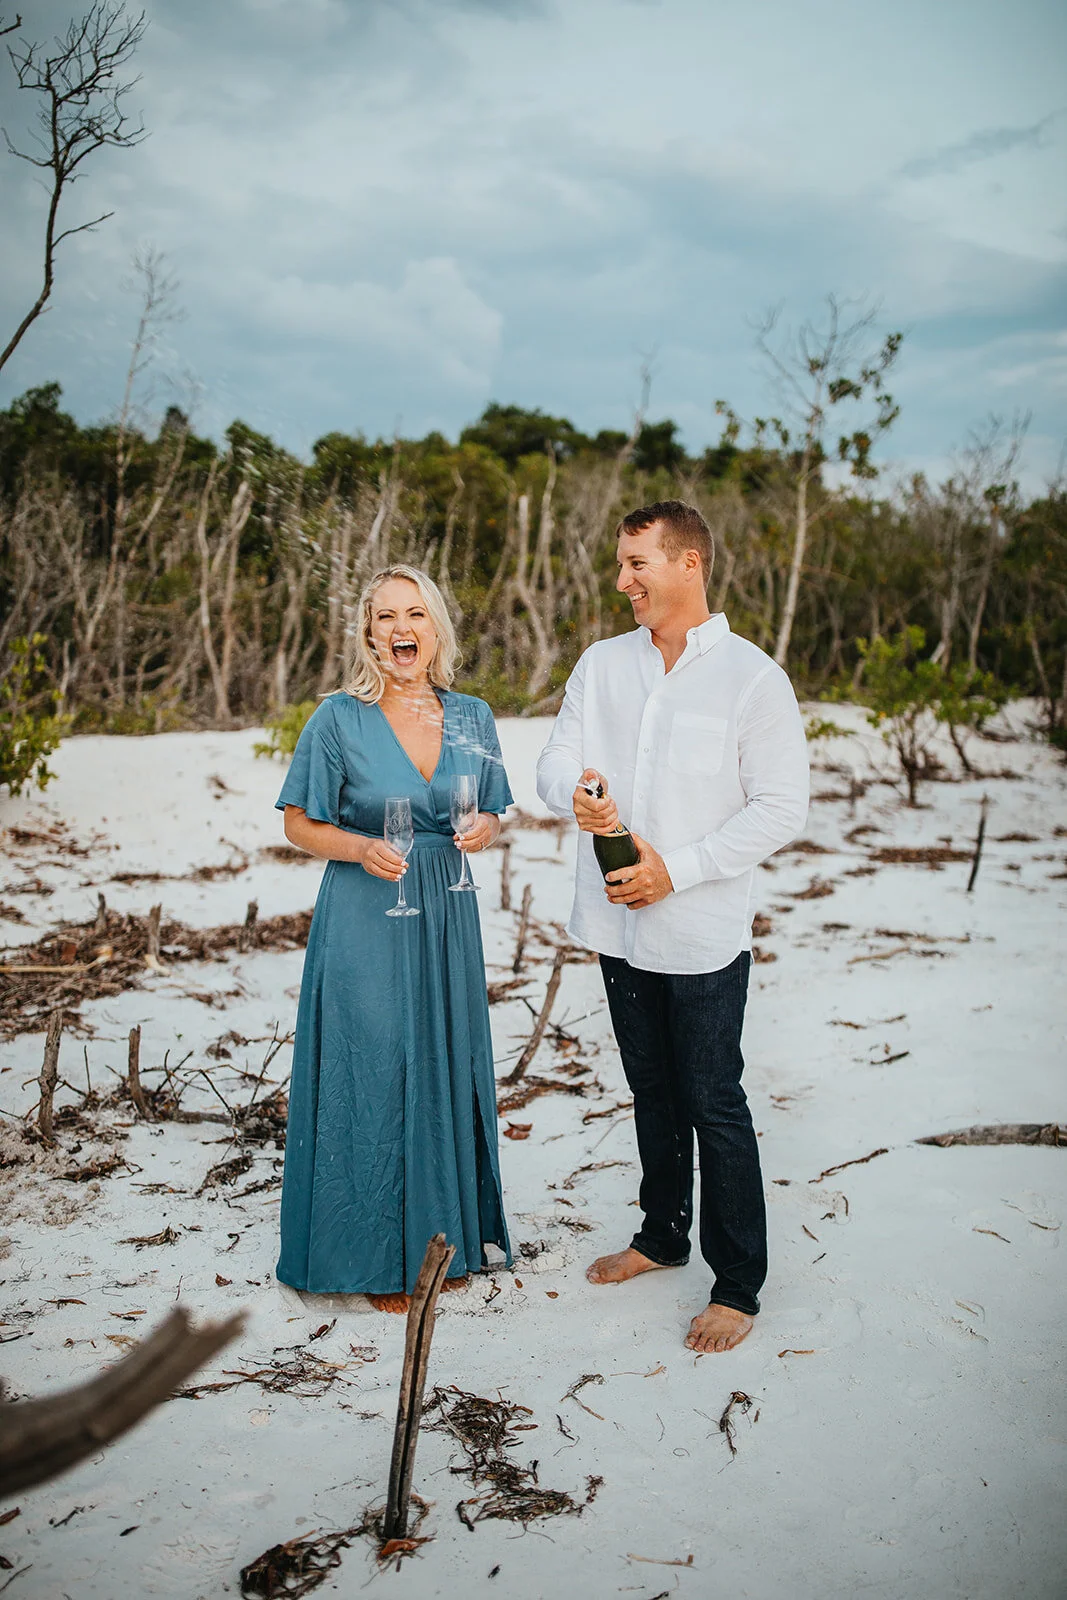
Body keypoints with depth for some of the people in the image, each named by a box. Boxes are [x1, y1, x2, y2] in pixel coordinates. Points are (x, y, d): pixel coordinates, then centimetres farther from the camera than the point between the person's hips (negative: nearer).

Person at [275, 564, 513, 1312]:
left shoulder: (473, 717, 5)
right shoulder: (340, 719, -7)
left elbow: (491, 816, 14)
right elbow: (299, 823, -2)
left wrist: (485, 831, -9)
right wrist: (362, 848, -19)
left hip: (446, 917, 4)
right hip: (364, 920, -4)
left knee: (446, 1069, 11)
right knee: (371, 1075, 1)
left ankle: (444, 1237, 29)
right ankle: (378, 1256, 19)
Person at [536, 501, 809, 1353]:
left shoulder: (752, 676, -10)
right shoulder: (603, 663, 6)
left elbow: (782, 807, -11)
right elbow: (556, 762, 6)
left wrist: (677, 868, -17)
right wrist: (576, 794, -19)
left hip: (703, 932, -5)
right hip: (620, 926, 5)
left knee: (714, 1104, 2)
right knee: (652, 1091, 19)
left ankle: (739, 1283, 17)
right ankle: (663, 1234, 38)